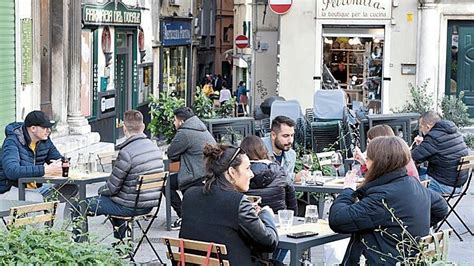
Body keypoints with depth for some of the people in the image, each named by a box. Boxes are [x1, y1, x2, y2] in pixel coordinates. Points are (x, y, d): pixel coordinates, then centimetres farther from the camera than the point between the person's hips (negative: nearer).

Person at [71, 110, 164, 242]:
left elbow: (112, 187, -17)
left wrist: (101, 190, 7)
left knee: (76, 207, 4)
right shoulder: (156, 149, 1)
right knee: (114, 199, 39)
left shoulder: (126, 153, -23)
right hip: (150, 205, 8)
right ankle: (121, 242, 44)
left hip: (130, 206, -8)